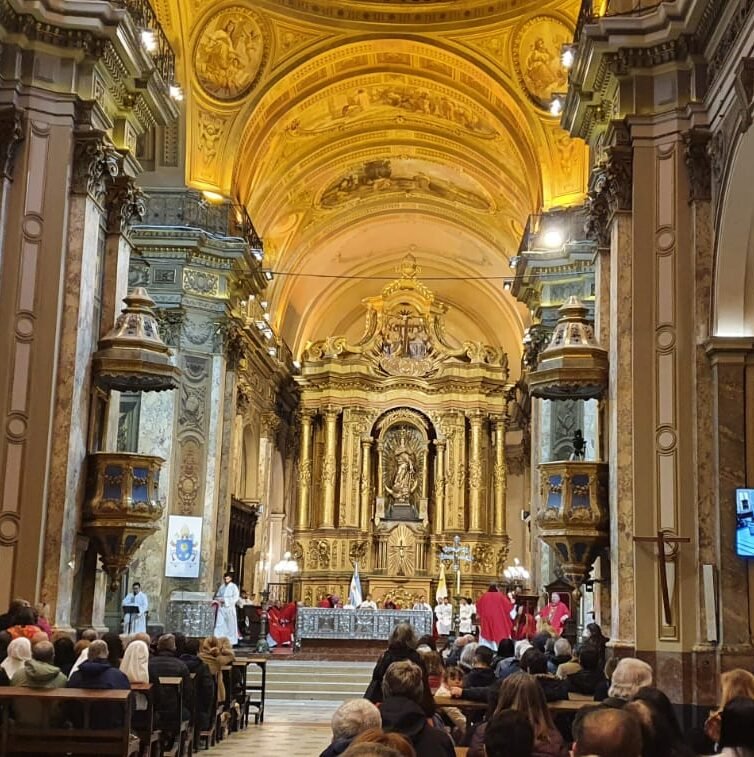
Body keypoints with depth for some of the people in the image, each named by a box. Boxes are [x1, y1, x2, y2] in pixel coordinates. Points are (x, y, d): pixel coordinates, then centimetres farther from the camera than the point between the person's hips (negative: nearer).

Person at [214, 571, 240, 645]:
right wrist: (218, 599, -3)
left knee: (230, 625, 1)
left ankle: (231, 641, 8)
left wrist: (225, 600, -16)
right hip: (221, 608, 4)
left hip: (229, 608, -4)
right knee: (219, 624, -4)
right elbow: (217, 596, 21)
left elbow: (235, 598, -9)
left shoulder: (233, 587, -1)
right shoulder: (222, 587, 13)